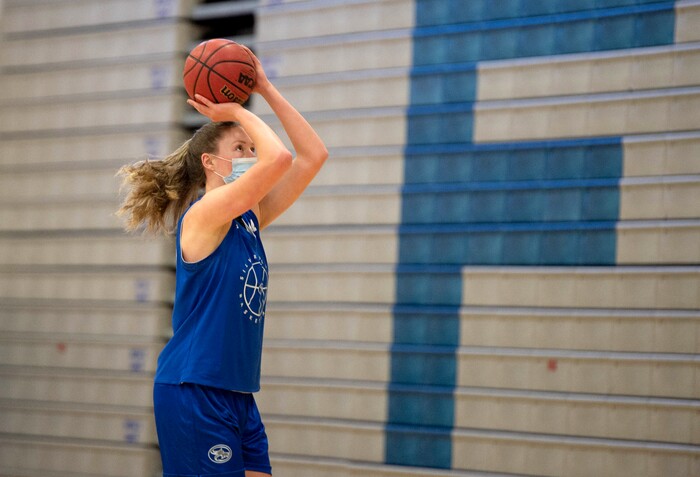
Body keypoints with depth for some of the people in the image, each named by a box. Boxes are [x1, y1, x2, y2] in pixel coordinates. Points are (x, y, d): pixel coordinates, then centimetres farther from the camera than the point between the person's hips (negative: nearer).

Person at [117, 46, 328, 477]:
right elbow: (277, 158, -23)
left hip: (237, 394, 9)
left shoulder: (250, 219, 13)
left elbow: (313, 154, 13)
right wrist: (238, 112, -6)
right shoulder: (202, 214, -10)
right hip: (193, 392, -9)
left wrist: (265, 89, 10)